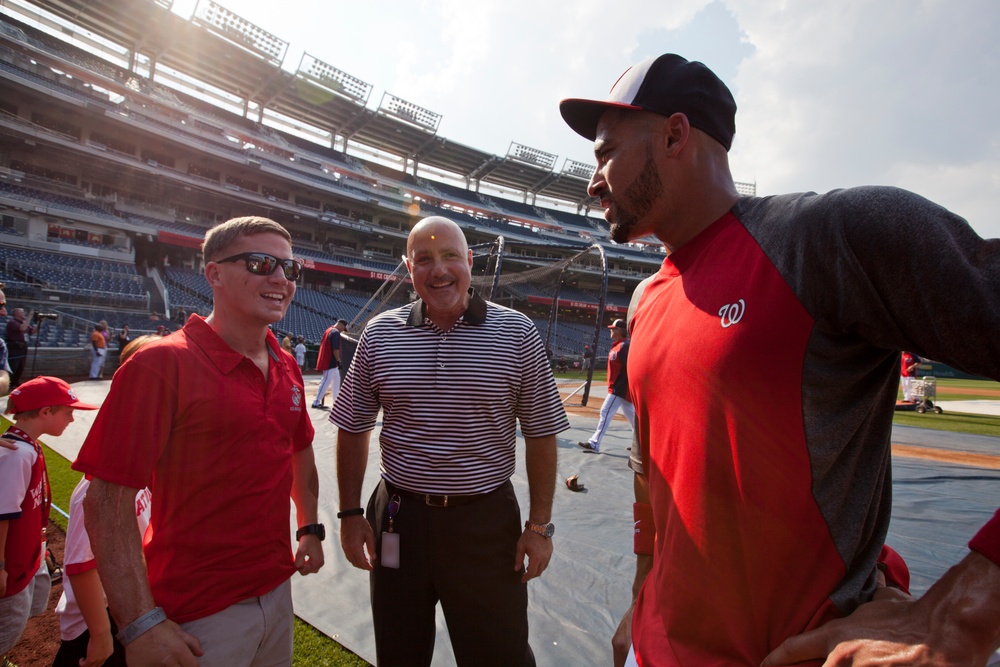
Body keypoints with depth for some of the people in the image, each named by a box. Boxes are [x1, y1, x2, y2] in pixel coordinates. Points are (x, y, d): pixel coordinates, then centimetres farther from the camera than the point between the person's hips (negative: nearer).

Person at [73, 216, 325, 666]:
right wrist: (140, 624, -19)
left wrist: (310, 528, 13)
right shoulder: (161, 365, -18)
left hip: (277, 591, 7)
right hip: (196, 617, -6)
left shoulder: (286, 368, 1)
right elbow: (107, 501, -18)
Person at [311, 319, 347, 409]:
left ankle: (335, 401, 25)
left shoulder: (327, 331, 16)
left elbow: (322, 345, 19)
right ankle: (316, 402, -9)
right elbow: (335, 348, -22)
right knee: (326, 382, -9)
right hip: (331, 362, -11)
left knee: (336, 380, 19)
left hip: (325, 361, 11)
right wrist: (338, 361, -19)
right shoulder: (336, 332, -14)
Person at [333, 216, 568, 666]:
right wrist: (351, 514, 4)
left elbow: (541, 433, -3)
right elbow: (353, 430, 6)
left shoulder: (516, 333, -7)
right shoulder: (379, 334, -2)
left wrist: (540, 524, -3)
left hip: (487, 521, -2)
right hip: (398, 519, 3)